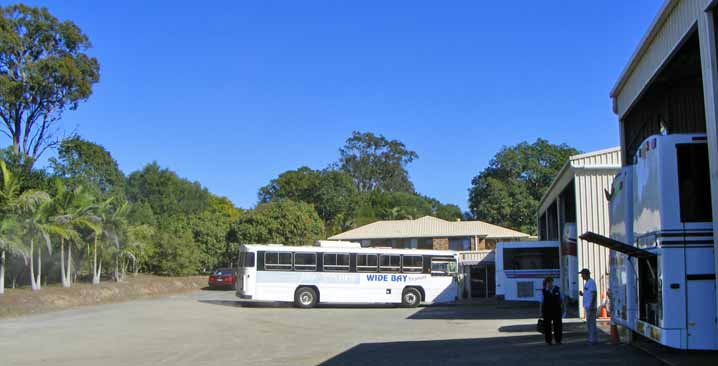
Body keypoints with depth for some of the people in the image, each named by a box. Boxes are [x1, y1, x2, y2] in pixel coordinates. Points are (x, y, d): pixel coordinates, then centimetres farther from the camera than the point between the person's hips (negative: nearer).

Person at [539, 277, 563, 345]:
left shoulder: (557, 289, 4)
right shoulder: (543, 291, -1)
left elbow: (561, 299, 10)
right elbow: (541, 302, 1)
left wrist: (562, 309, 5)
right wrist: (541, 312, 0)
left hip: (557, 311, 2)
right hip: (547, 312, -2)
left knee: (558, 325, 2)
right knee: (547, 326, 3)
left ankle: (558, 340, 14)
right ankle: (548, 340, 13)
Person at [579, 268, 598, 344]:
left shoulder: (591, 282, -12)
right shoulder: (587, 282, 18)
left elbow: (594, 293, -19)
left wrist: (591, 305, -24)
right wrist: (582, 294, 8)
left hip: (591, 306, -10)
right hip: (587, 306, 10)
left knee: (591, 323, -8)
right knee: (589, 323, 13)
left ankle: (594, 339, -5)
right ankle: (591, 339, 18)